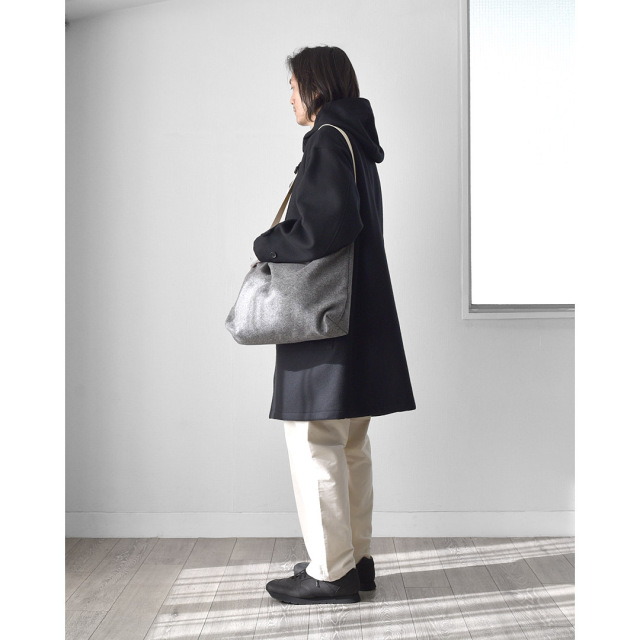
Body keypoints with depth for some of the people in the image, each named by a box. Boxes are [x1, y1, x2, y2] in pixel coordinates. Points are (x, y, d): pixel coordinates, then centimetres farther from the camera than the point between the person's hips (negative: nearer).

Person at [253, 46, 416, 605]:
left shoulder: (329, 139, -11)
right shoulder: (355, 139, 18)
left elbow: (330, 223, -23)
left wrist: (268, 244, -10)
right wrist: (284, 242, 11)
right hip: (358, 316, 10)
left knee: (315, 442, -3)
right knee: (349, 443, 15)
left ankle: (331, 572, 5)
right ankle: (356, 558, 24)